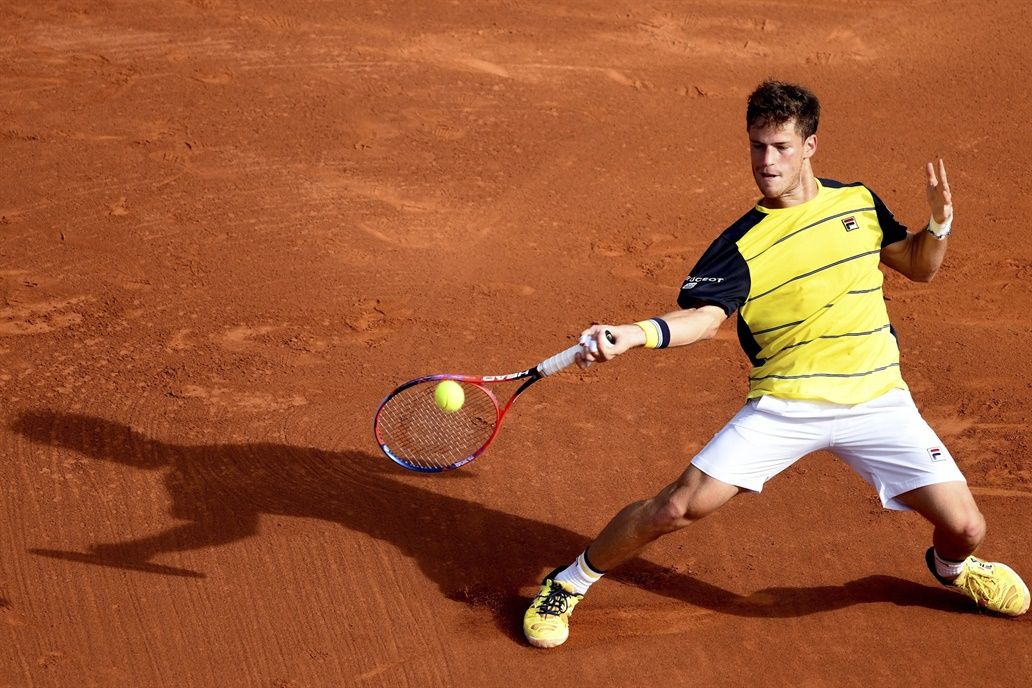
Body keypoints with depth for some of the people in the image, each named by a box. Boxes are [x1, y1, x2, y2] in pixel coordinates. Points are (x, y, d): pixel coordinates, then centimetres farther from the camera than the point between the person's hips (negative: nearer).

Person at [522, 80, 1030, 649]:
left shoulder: (858, 202, 6)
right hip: (784, 404, -3)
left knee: (964, 529, -4)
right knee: (678, 505, -14)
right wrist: (632, 335, -40)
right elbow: (702, 316, -21)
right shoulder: (740, 245, -7)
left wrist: (939, 224, -2)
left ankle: (949, 567, 37)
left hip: (877, 402, 3)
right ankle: (569, 583, 10)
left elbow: (917, 266, 19)